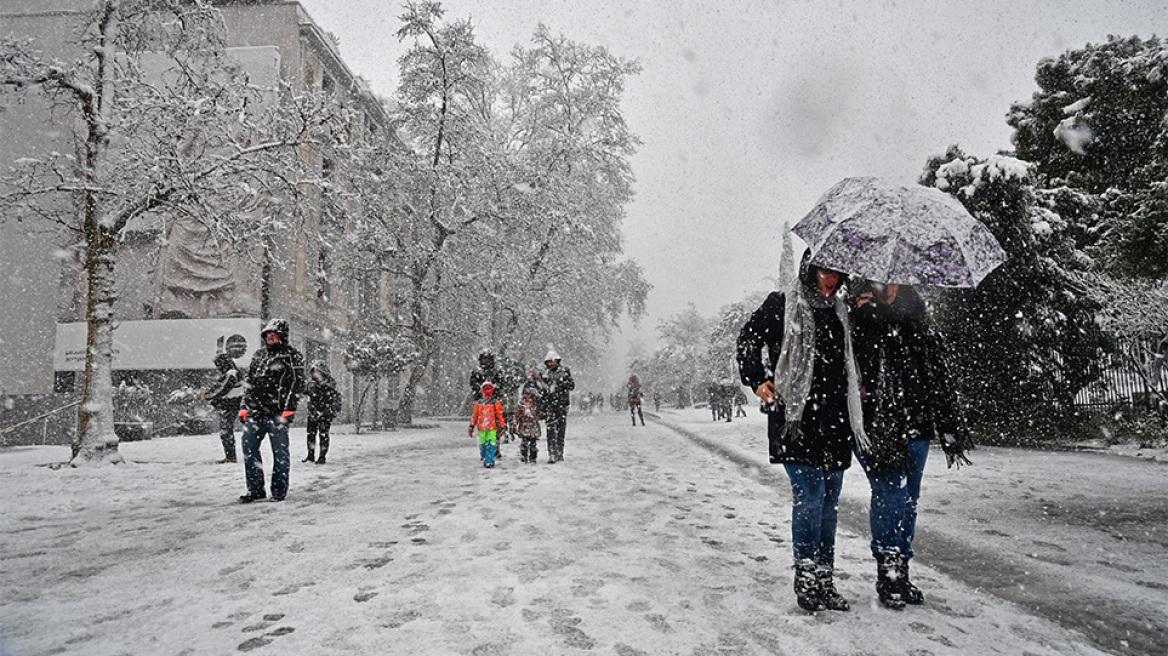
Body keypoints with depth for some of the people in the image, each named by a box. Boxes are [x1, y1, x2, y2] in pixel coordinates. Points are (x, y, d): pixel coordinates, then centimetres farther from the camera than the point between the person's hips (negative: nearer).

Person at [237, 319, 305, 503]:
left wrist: (288, 410, -16)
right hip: (255, 411, 6)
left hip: (278, 413, -6)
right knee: (249, 448, 4)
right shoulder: (259, 354, 17)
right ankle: (255, 489, 15)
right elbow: (250, 381, 22)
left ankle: (279, 490, 11)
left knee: (279, 451, 0)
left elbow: (297, 384, -8)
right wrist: (244, 406, 15)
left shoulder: (292, 356, -2)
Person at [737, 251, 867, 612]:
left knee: (829, 501, 9)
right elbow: (748, 339, 6)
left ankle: (825, 580, 19)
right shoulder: (781, 305, 1)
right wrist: (757, 381, -5)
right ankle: (806, 578, 3)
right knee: (810, 495, -11)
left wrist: (858, 387, 16)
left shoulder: (841, 311, 18)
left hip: (836, 420, 6)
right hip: (796, 418, -6)